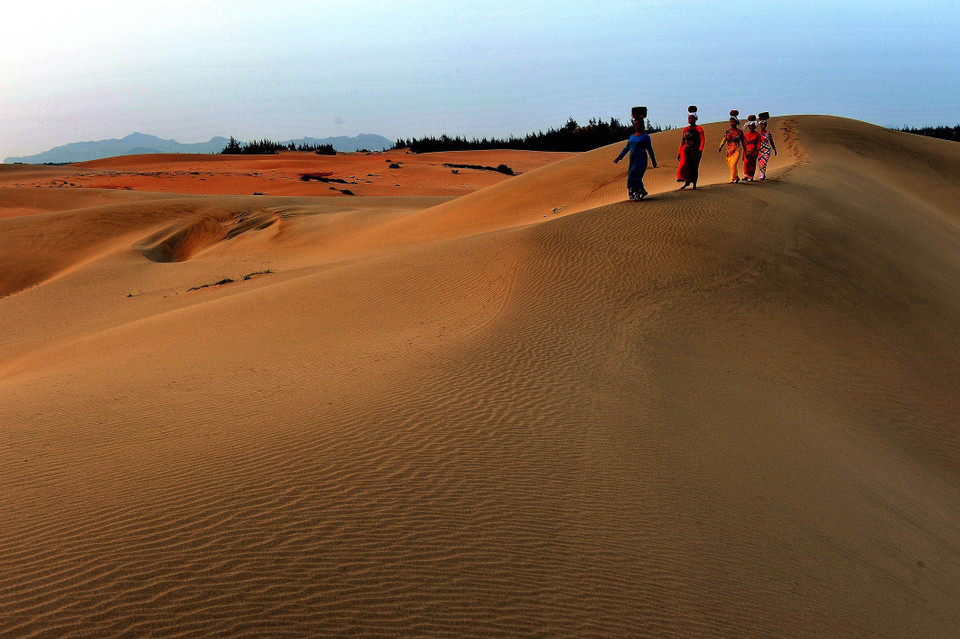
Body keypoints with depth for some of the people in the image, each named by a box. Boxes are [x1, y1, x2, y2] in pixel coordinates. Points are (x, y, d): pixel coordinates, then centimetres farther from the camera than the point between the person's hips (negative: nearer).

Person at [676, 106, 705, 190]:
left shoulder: (699, 129, -1)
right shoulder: (685, 130, 12)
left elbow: (703, 141, -9)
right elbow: (682, 142, 17)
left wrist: (700, 150, -24)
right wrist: (679, 153, 13)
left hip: (696, 151, -3)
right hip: (686, 151, 3)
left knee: (694, 167, 2)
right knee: (684, 165, -17)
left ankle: (694, 184, 16)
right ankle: (687, 181, -2)